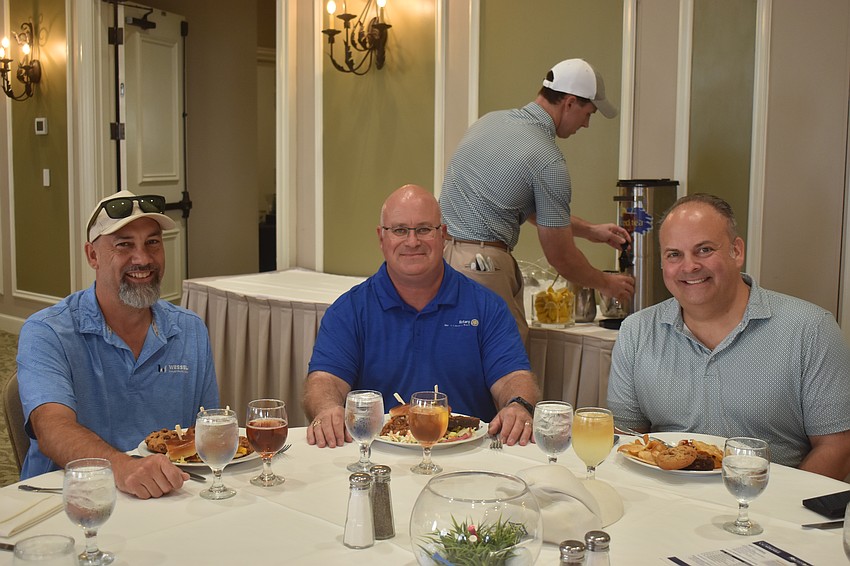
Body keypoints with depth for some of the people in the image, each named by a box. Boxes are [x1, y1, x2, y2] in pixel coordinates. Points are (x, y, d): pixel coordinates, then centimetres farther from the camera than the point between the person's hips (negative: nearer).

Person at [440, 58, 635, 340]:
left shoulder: (490, 120, 13)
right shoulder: (549, 162, -12)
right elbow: (561, 257, -4)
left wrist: (589, 230, 31)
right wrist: (606, 283, 14)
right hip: (482, 267, -9)